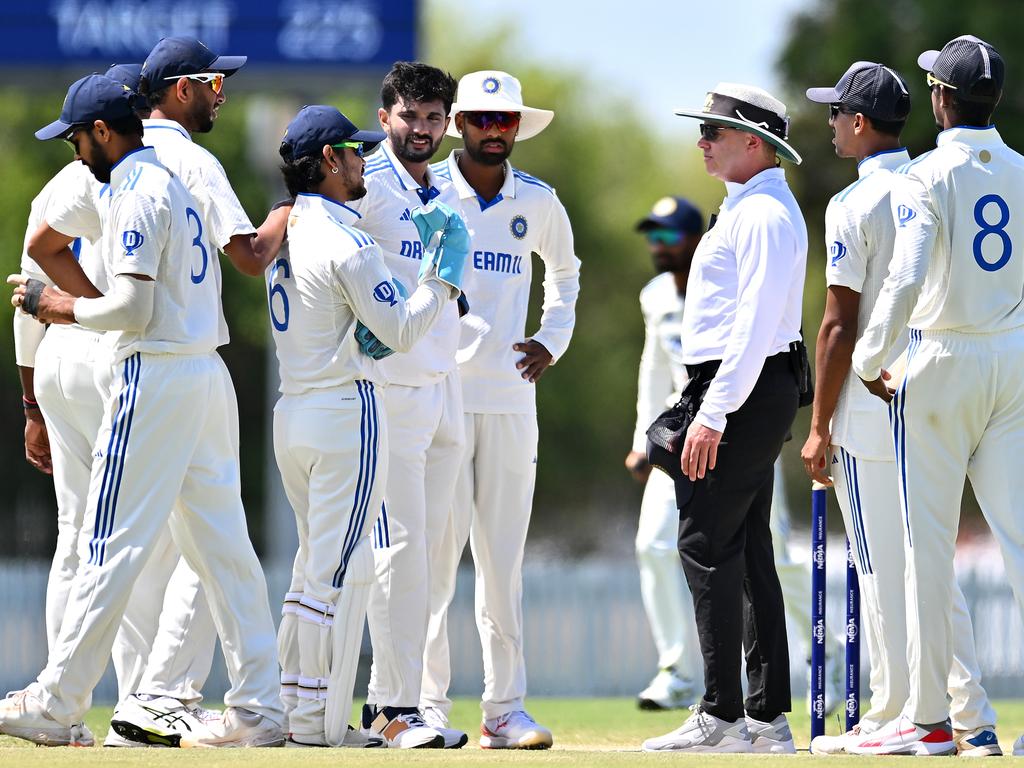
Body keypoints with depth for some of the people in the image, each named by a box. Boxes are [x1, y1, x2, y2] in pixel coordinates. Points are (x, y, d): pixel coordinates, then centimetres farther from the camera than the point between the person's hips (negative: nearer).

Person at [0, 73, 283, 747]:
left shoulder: (137, 193, -12)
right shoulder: (176, 182, 18)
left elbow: (134, 307, -18)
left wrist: (67, 309, -3)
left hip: (156, 378, -10)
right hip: (208, 372, 10)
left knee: (114, 543, -6)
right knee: (224, 545, 6)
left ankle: (56, 703, -2)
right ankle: (259, 709, 4)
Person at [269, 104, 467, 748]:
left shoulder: (285, 234, 12)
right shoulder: (345, 243, -15)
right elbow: (402, 331, -14)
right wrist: (445, 274, -6)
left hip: (292, 412, 9)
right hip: (346, 411, -9)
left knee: (316, 566, 16)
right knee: (341, 571, -5)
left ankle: (291, 710, 15)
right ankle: (321, 724, -5)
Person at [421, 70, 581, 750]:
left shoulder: (537, 202, 11)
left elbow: (565, 269, 30)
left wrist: (553, 339, 16)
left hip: (511, 394, 4)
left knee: (504, 558, 4)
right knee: (434, 551, -8)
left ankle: (505, 707, 7)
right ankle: (426, 705, -3)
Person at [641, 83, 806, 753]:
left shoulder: (762, 214, -14)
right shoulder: (754, 208, 20)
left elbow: (755, 323, -22)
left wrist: (713, 414, -25)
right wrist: (708, 406, 21)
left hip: (742, 393, -11)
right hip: (762, 396, 11)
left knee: (708, 547, -11)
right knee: (748, 553, 10)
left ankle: (722, 718, -12)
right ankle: (768, 718, 11)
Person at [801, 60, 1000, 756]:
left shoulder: (854, 207, -12)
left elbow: (840, 326, -13)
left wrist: (820, 428, -9)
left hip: (871, 408, -7)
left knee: (883, 569, -2)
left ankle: (893, 719, 1)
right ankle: (972, 719, 5)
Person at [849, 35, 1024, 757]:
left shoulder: (926, 177, -9)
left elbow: (907, 278, -19)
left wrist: (870, 362, -9)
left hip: (942, 363, -4)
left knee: (929, 542, 1)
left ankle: (929, 719, 3)